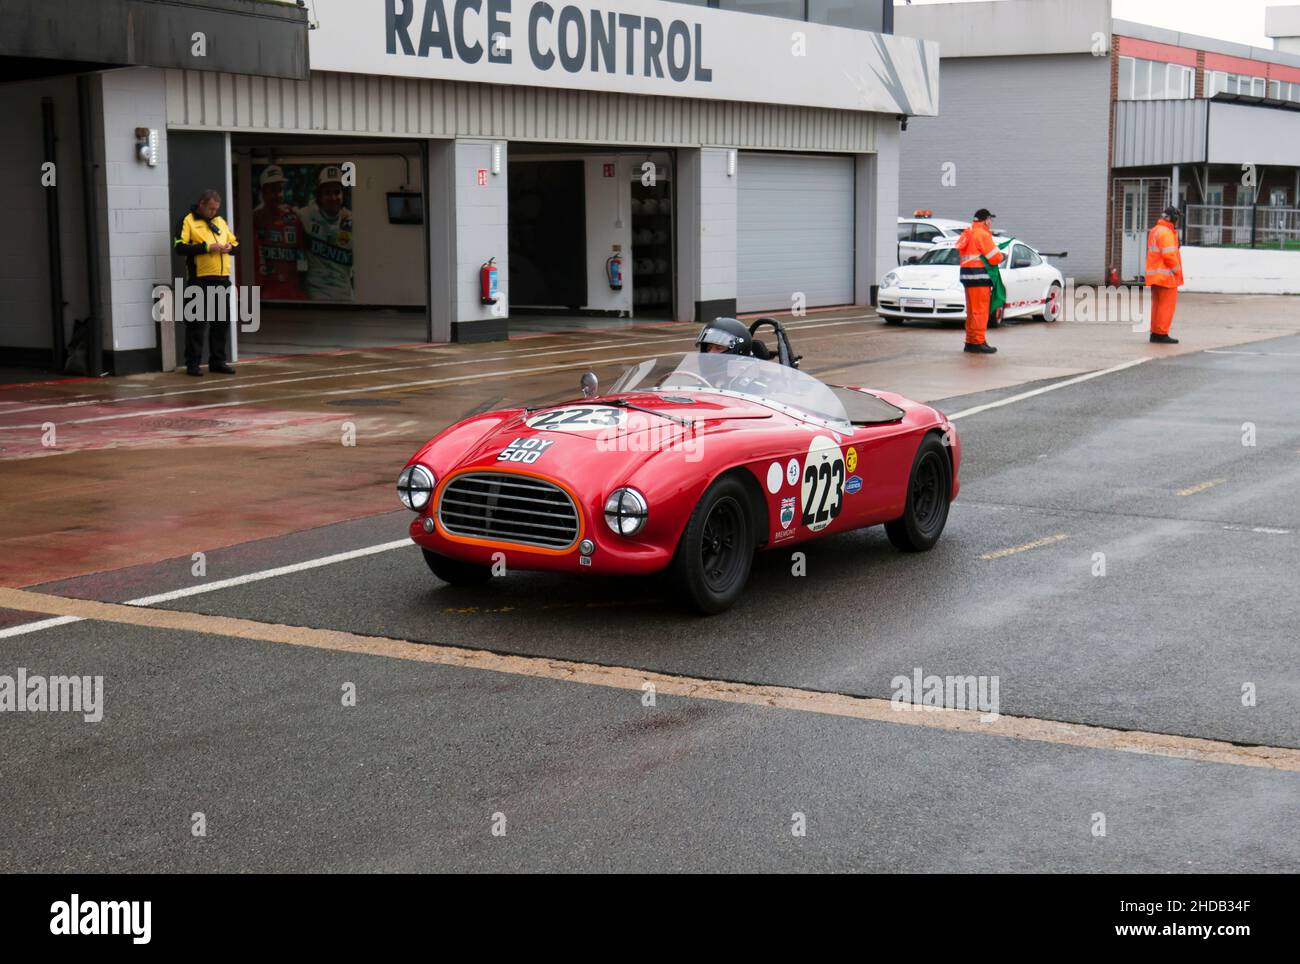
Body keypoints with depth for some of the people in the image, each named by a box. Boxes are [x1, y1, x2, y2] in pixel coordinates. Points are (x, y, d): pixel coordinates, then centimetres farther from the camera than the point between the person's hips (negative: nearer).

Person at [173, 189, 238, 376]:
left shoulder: (220, 221, 19)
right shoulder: (188, 221, -1)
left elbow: (235, 242, 24)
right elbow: (179, 246, -12)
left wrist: (230, 247, -1)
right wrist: (206, 247, -17)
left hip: (222, 279, 6)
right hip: (200, 279, -6)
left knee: (221, 322, 9)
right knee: (197, 322, -3)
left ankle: (217, 361, 18)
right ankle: (193, 363, 2)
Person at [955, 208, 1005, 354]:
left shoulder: (968, 233, 16)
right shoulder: (982, 234, -11)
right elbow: (994, 257, -14)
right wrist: (1002, 256, 7)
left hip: (967, 274, 9)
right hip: (979, 275, -9)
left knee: (972, 311, 15)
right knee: (980, 311, -6)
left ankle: (970, 342, 20)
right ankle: (978, 342, -7)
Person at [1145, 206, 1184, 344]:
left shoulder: (1154, 231, 16)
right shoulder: (1166, 232, -15)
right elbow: (1169, 255, -20)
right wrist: (1177, 270, -10)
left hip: (1154, 274, 10)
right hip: (1166, 275, -10)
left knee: (1157, 304, 13)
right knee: (1167, 305, -6)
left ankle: (1155, 333, 15)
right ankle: (1161, 334, -6)